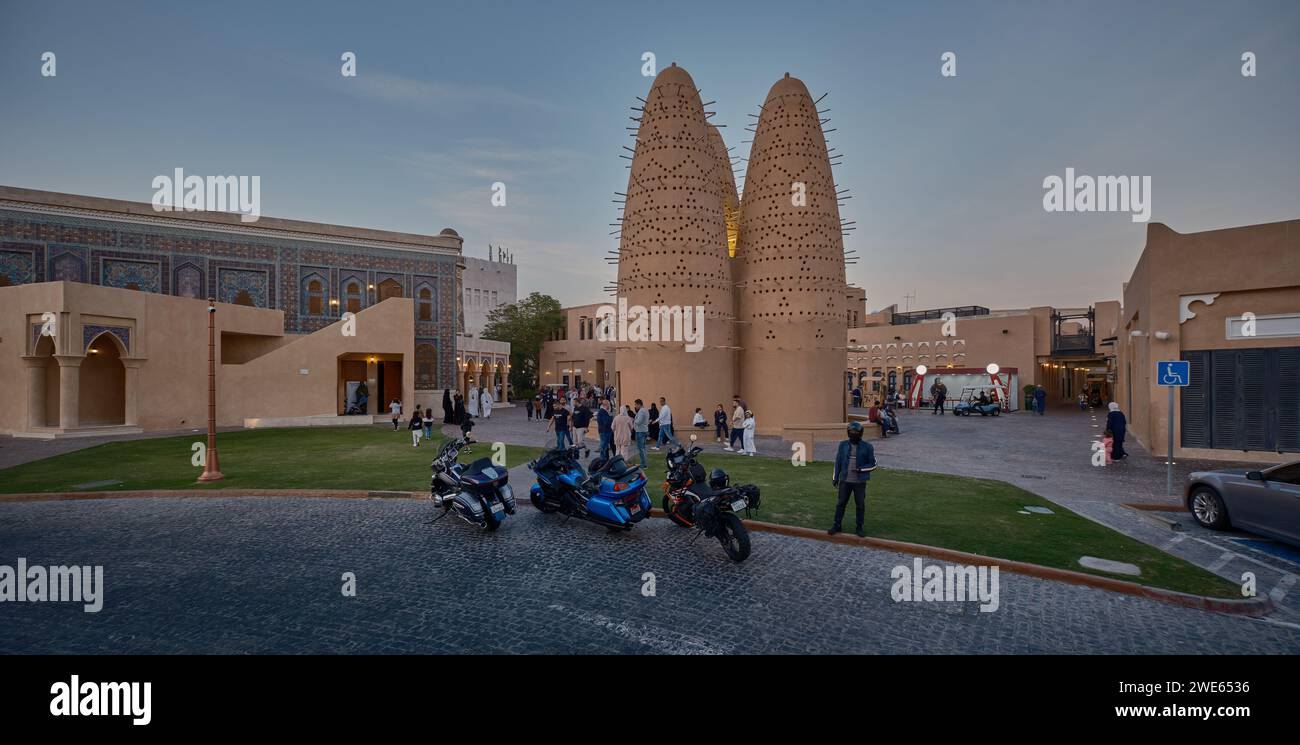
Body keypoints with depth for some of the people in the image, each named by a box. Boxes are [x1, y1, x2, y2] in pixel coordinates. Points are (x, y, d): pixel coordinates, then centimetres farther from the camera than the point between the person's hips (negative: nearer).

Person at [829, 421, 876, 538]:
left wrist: (860, 469, -17)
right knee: (840, 503, 8)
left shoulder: (867, 447, -7)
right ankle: (837, 525, 20)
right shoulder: (843, 445, 0)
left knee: (860, 505, 7)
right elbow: (838, 462, 7)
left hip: (860, 482, -2)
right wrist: (835, 478, 7)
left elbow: (873, 464, -1)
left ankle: (859, 528, 21)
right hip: (844, 481, 2)